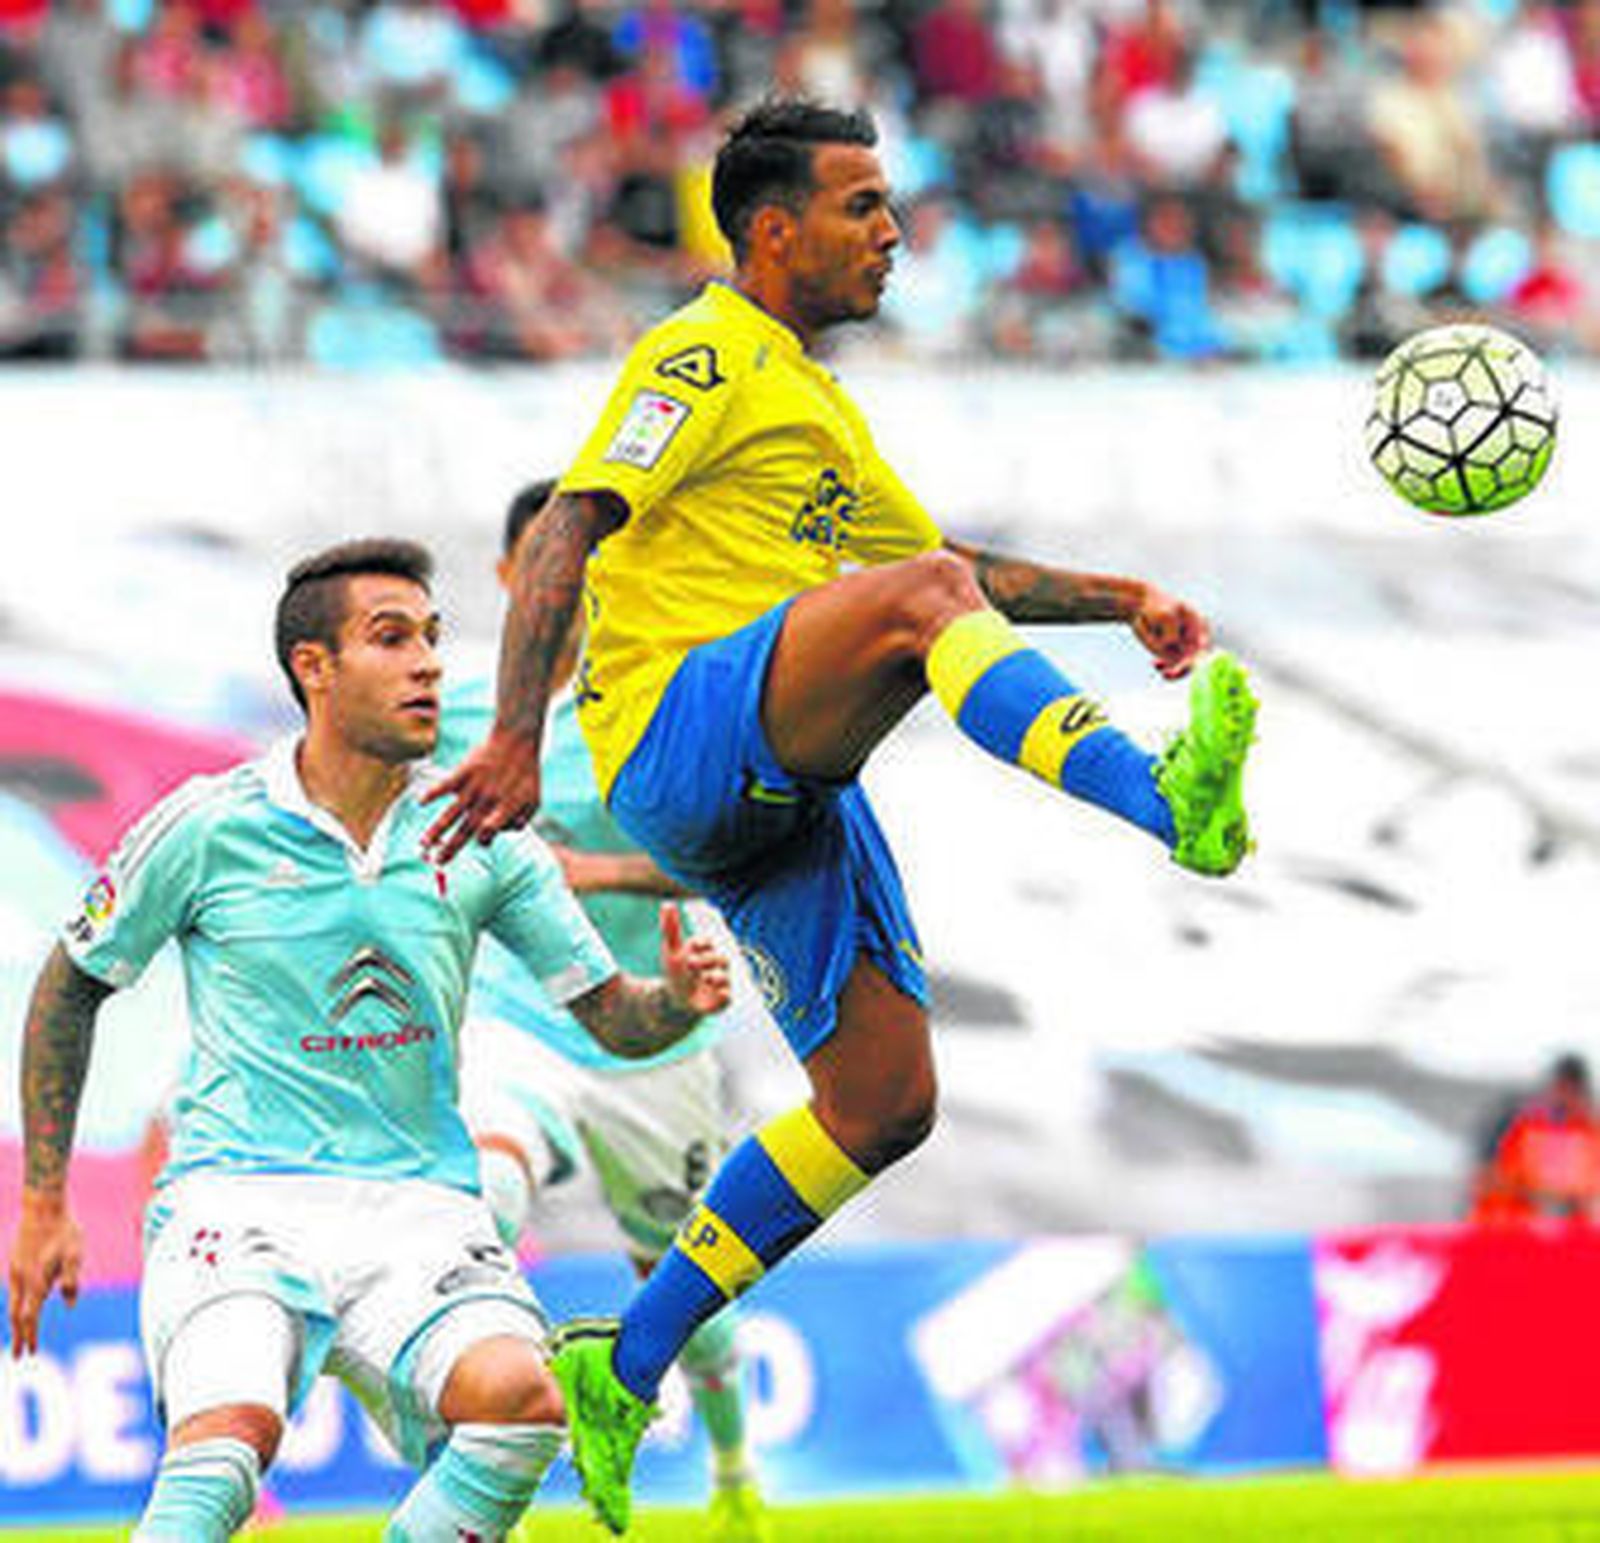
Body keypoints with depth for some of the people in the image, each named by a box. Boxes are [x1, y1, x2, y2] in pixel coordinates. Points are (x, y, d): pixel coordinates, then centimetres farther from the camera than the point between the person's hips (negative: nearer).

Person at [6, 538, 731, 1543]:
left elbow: (615, 1021, 14)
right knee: (233, 1431, -34)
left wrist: (680, 999, -11)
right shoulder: (210, 827, 0)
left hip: (419, 1206, 3)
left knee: (521, 1396, -29)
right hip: (236, 1197, -3)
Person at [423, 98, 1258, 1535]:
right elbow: (568, 529, -12)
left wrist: (1114, 598, 29)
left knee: (886, 1102, 4)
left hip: (785, 795, 9)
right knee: (914, 599, -33)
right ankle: (1165, 800, -55)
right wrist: (517, 738, -23)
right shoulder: (704, 361, -1)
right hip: (677, 730, -9)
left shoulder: (813, 401, 28)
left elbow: (941, 551, 40)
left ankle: (628, 1367, 13)